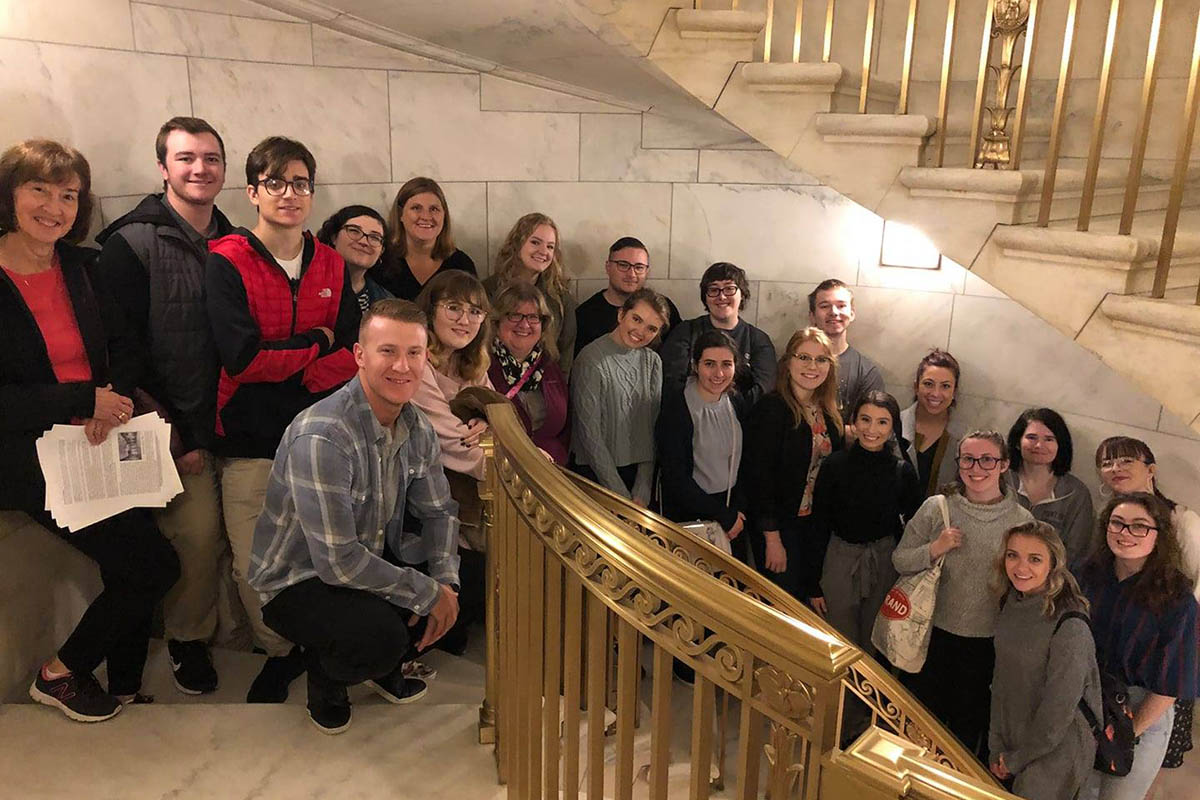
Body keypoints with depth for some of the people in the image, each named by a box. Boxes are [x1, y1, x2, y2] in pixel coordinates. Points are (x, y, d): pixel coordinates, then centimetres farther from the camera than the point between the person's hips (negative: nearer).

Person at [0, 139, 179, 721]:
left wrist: (113, 398, -12)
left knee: (131, 571, 2)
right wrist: (86, 399, -20)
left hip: (104, 447, 5)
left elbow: (126, 354, 7)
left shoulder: (82, 268, 7)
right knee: (156, 566, -8)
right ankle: (60, 674, 14)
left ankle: (124, 691, 24)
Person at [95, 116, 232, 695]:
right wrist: (172, 431, -10)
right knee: (196, 533, -7)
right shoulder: (133, 244, -6)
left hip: (229, 420, 5)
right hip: (173, 424, -5)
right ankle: (187, 638, 18)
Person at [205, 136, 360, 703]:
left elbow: (352, 355, 1)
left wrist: (290, 373, -14)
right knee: (253, 567, 3)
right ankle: (280, 652, 28)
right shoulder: (226, 263, -3)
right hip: (250, 441, -2)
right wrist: (316, 344, -5)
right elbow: (241, 357, -15)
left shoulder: (331, 266, 8)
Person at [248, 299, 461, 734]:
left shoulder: (418, 429, -5)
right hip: (297, 581, -7)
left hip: (372, 562, 8)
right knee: (382, 634, -32)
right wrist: (426, 593, -23)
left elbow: (438, 511, 8)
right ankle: (325, 679, 5)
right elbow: (339, 562, -31)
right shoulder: (321, 437, -30)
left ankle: (387, 666, 18)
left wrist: (447, 582, -8)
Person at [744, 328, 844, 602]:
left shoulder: (829, 412, 7)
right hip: (780, 526, -7)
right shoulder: (772, 409, -16)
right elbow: (759, 477, -18)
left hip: (816, 526, 7)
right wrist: (772, 539, -18)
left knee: (810, 598, 15)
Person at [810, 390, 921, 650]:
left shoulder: (903, 471, -7)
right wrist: (815, 583, -4)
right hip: (840, 559, -1)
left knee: (875, 645, 15)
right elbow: (819, 525, -5)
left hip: (885, 561, 1)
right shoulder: (835, 465, -10)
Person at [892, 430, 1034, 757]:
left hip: (987, 641, 0)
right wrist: (935, 549, -20)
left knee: (970, 722, 21)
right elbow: (900, 560, -3)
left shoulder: (1022, 520, -9)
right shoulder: (936, 507, -9)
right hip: (934, 631, 0)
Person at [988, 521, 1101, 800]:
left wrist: (1017, 759, -9)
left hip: (1054, 755, -6)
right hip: (1011, 739, 6)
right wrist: (996, 746, 1)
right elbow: (1001, 679, 2)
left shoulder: (1070, 627, -26)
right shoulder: (1012, 603, -3)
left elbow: (1058, 711, -21)